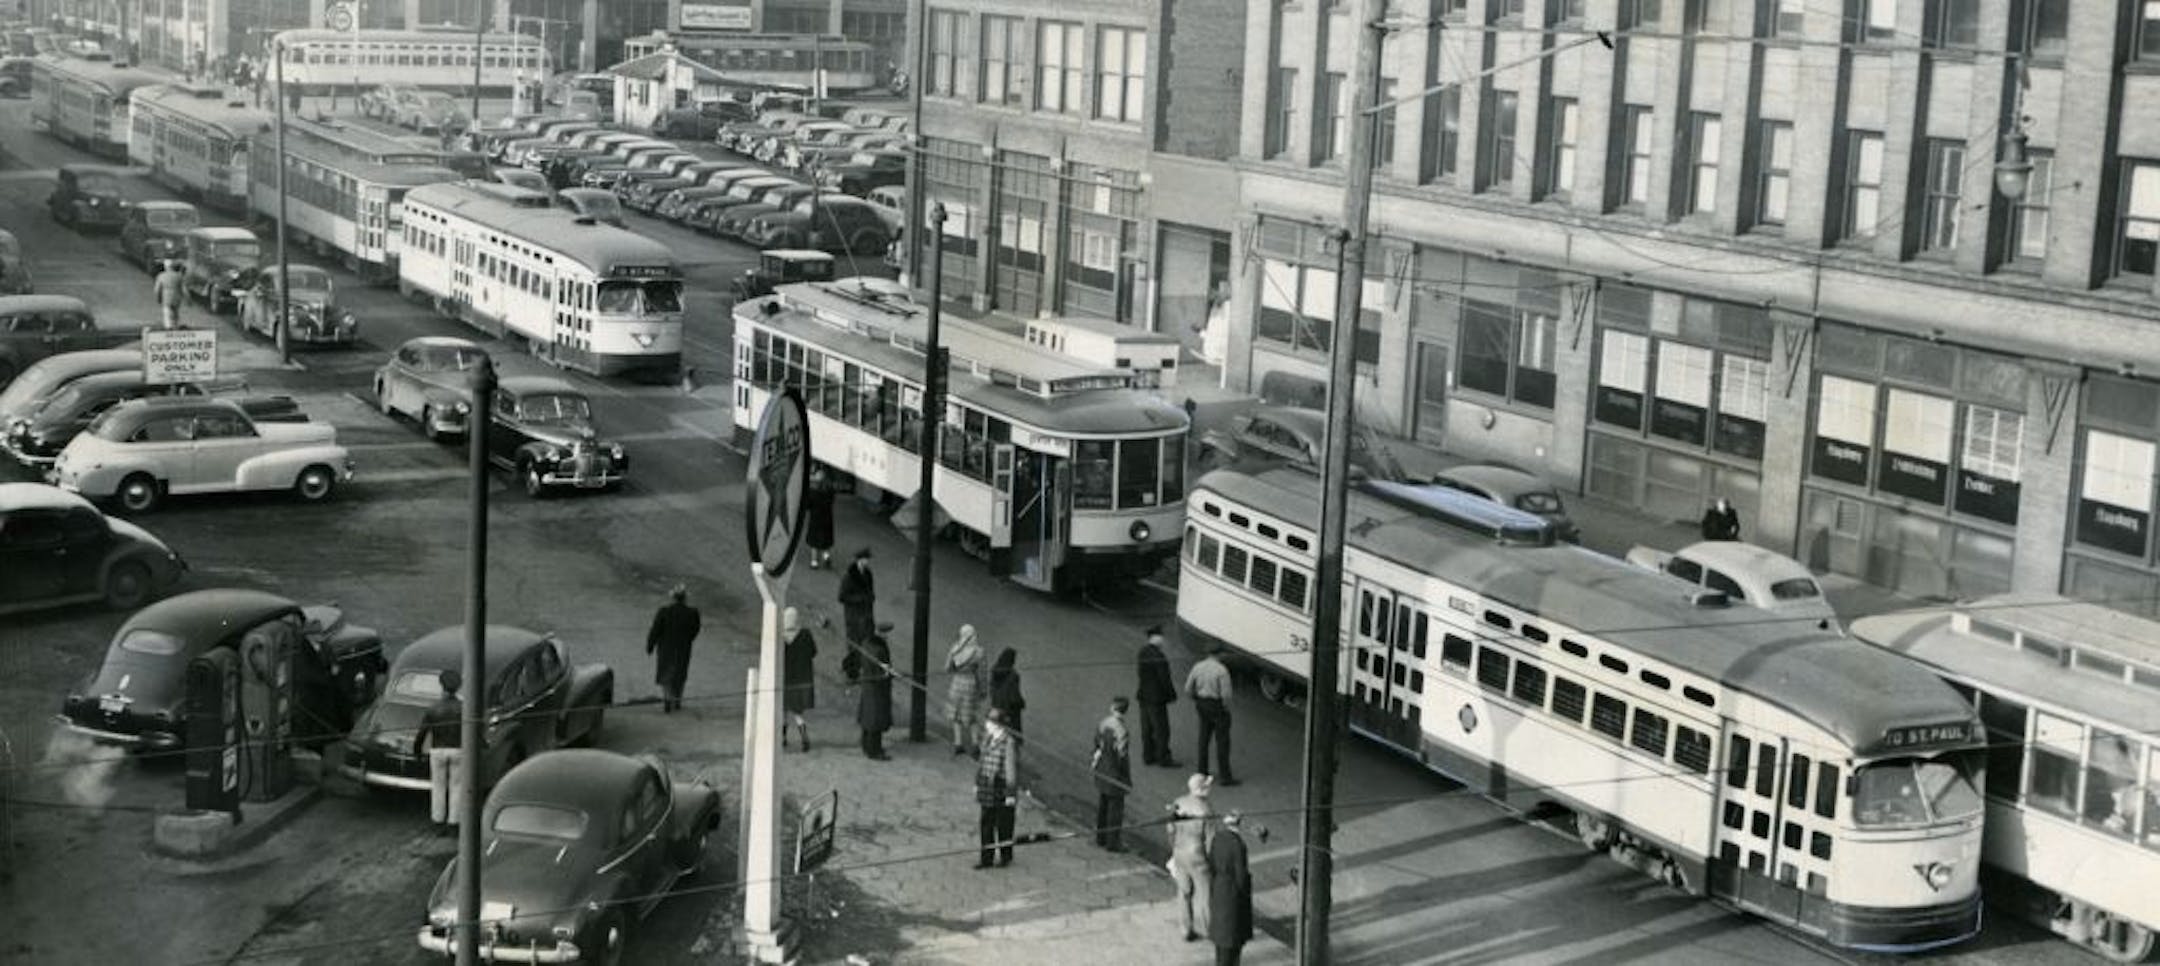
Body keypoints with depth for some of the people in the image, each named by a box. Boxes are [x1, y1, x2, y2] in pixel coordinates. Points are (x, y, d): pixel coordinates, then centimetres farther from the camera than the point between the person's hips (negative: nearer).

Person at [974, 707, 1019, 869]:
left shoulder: (1009, 743, -20)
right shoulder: (988, 738, 5)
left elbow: (1012, 769, -16)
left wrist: (1011, 795, -13)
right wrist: (977, 784, 19)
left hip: (1003, 792, -7)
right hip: (988, 790, 7)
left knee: (1003, 825, 7)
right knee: (986, 824, 11)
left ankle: (1005, 856, 24)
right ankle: (987, 857, 20)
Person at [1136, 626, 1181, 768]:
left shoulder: (1143, 651, 2)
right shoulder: (1158, 658, -24)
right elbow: (1165, 679, -20)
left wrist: (1170, 685, 11)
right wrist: (1172, 695, -5)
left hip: (1144, 696, 9)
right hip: (1156, 698, -9)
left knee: (1147, 728, 16)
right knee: (1161, 729, 2)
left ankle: (1148, 756, 25)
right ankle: (1164, 758, 9)